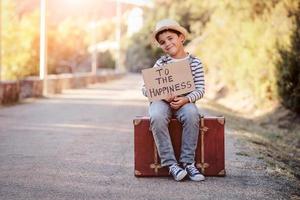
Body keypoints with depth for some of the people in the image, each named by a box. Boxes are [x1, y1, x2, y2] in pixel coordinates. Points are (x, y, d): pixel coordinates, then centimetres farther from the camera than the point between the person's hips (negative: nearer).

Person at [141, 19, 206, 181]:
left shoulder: (195, 63, 3)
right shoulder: (161, 63, 4)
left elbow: (200, 90, -2)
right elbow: (145, 88, 0)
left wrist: (185, 99, -21)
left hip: (185, 101, 0)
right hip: (161, 101, 0)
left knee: (192, 115, -34)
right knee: (157, 117, -34)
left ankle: (188, 162, -24)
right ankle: (170, 163, -29)